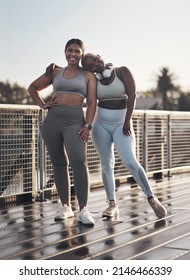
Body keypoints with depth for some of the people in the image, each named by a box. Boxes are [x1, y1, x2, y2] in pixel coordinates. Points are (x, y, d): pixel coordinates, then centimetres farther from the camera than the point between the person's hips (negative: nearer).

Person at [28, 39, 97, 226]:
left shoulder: (88, 75, 10)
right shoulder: (56, 73, 16)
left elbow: (92, 102, 2)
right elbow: (32, 87, 26)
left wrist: (87, 125, -10)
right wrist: (42, 105, 11)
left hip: (75, 122, -3)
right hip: (51, 121, 3)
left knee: (79, 163, -18)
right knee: (59, 164, 5)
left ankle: (83, 210, -16)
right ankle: (66, 207, 13)